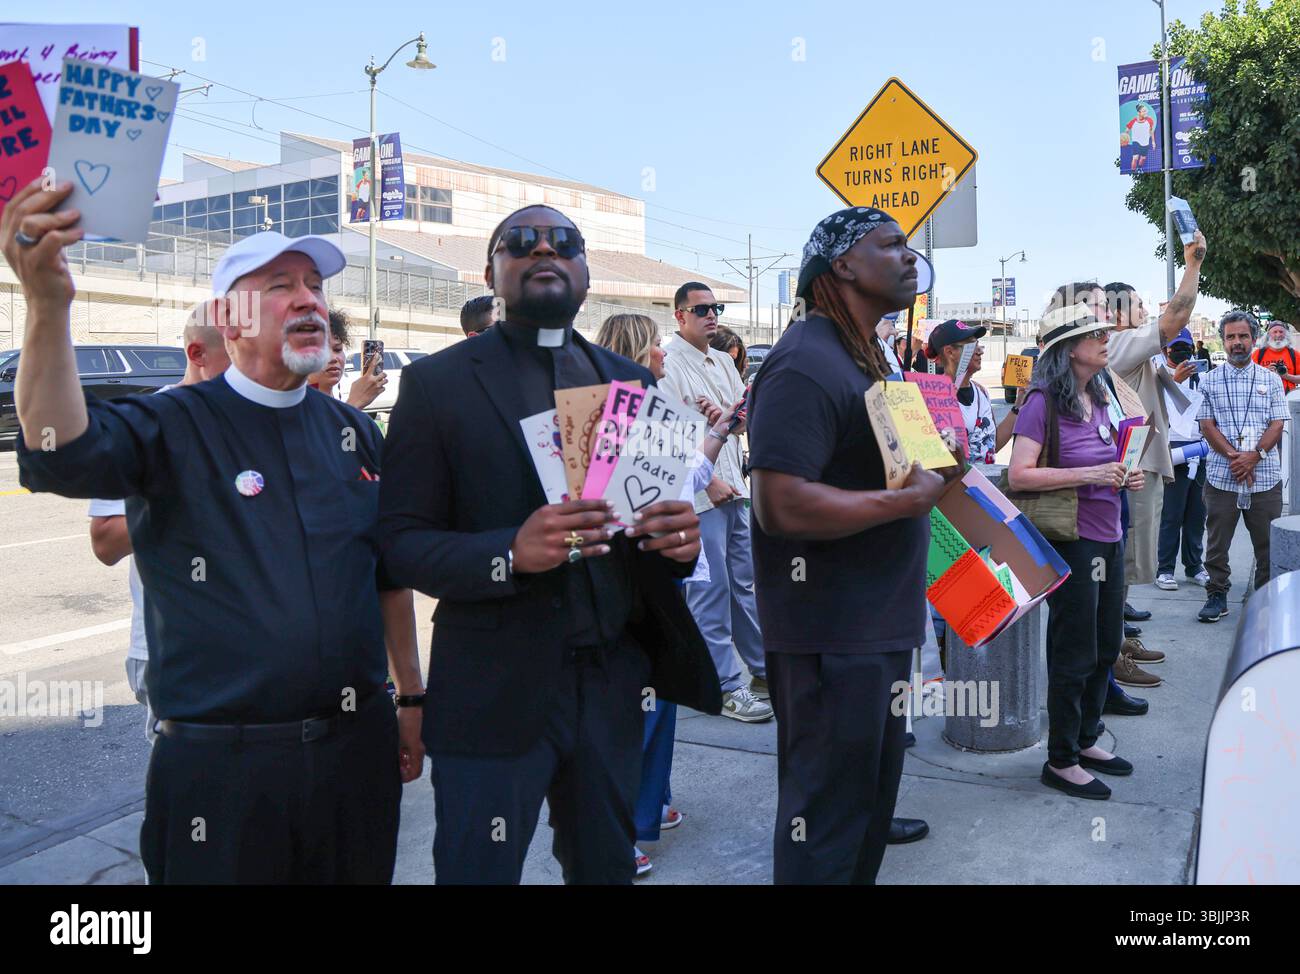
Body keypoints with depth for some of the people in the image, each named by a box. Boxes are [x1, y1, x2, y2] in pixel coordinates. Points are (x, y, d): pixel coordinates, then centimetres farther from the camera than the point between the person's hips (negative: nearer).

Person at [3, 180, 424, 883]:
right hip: (223, 767, -4)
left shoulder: (353, 431, 7)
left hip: (358, 747, 4)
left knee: (362, 873, 17)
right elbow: (64, 451, -27)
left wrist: (410, 698, 13)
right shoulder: (174, 427, -6)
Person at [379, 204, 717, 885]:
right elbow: (402, 540, -7)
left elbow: (656, 504, 14)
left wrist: (682, 536, -10)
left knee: (605, 866, 17)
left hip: (615, 683, 4)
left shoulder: (633, 380, 11)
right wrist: (510, 553, -26)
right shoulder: (437, 382, -2)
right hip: (497, 694, -4)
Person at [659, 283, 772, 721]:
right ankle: (726, 688, 4)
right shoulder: (668, 364, -10)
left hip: (734, 486, 8)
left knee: (743, 583, 15)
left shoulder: (723, 361, 16)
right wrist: (708, 481, -17)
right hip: (699, 493, -8)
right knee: (711, 590, -3)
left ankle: (764, 671, 25)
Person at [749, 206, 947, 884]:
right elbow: (781, 505, -30)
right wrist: (907, 500, -21)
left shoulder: (864, 356, 14)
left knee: (870, 784, 24)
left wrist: (933, 467, 8)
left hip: (880, 620, 10)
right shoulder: (806, 364, -20)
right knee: (827, 807, 4)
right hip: (832, 633, -10)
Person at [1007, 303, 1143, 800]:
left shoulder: (1098, 397, 11)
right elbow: (1019, 475, -21)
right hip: (1073, 539, -8)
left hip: (1108, 536, 8)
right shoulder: (1044, 401, -14)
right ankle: (1060, 762, 16)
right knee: (1074, 655, 1)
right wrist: (1088, 474, -25)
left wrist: (1124, 477, 5)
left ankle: (1086, 741, 34)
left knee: (1106, 646, 17)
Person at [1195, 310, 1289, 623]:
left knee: (1268, 543, 5)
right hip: (1221, 476, 0)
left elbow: (1277, 424, 2)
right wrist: (1233, 456, -13)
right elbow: (1207, 426, 0)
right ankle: (1217, 595, 15)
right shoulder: (1210, 381, 7)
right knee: (1217, 541, 4)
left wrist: (1254, 455, -13)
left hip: (1265, 476, 1)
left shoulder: (1271, 379, 9)